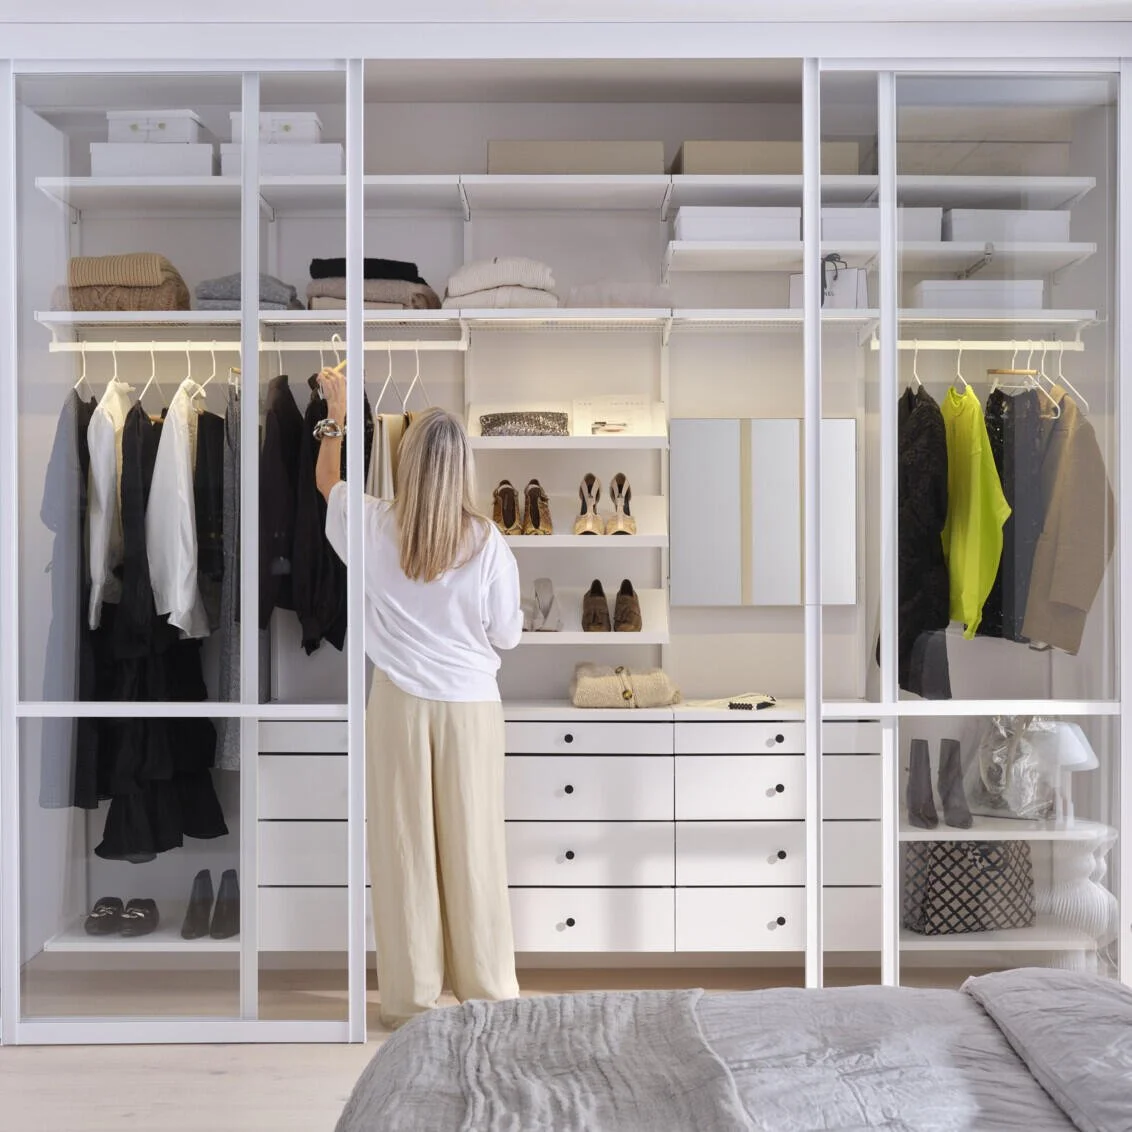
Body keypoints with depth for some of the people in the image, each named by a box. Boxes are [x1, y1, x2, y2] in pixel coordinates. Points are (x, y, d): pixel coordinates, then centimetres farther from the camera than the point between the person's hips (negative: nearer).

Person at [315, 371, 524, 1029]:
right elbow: (507, 636, -2)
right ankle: (490, 994, 20)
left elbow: (328, 479, 14)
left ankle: (411, 997, 20)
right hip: (471, 705, -1)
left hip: (400, 704, 1)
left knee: (406, 849, 10)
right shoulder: (488, 544, -12)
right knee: (474, 850, 8)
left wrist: (338, 407, 27)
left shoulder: (375, 529, -7)